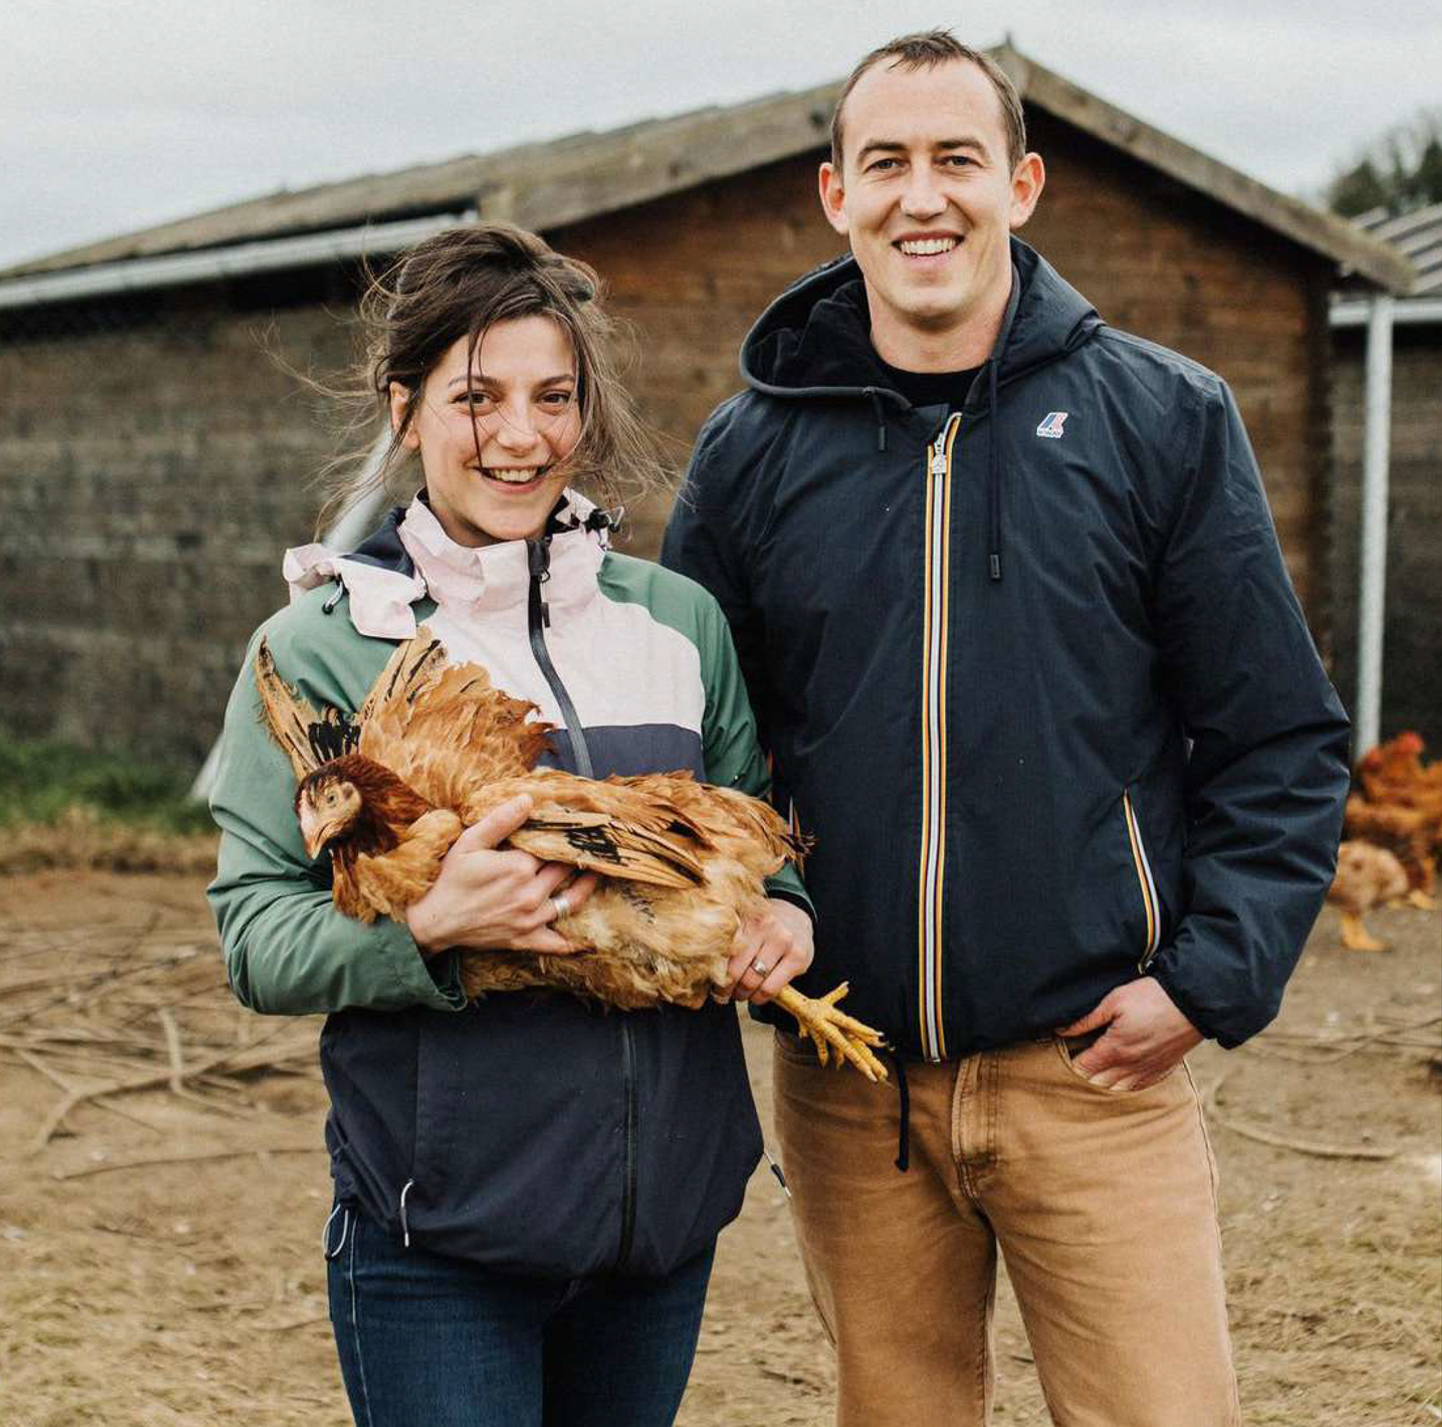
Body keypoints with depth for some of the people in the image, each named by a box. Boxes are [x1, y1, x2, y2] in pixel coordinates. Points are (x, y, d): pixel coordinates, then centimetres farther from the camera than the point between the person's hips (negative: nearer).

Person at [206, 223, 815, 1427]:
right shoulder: (324, 644, -3)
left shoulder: (678, 618, 8)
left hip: (668, 1208, 4)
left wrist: (781, 913, -5)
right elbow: (258, 940, -6)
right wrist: (429, 927, -25)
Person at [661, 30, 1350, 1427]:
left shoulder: (1163, 420, 0)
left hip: (1094, 1064, -2)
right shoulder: (752, 451, 5)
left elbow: (1281, 740, 2)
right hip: (847, 1085, 2)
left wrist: (1212, 975, -7)